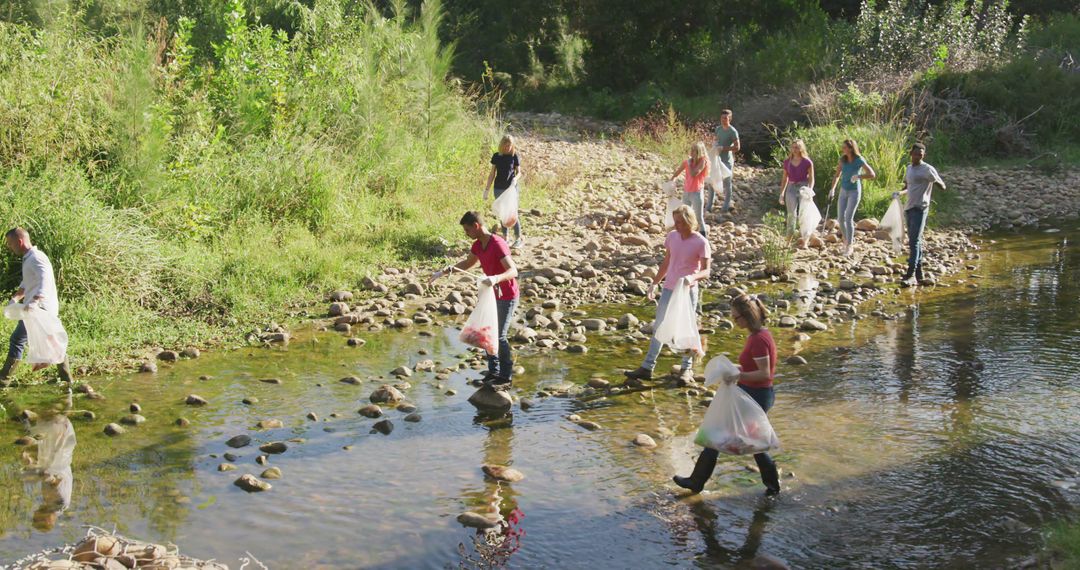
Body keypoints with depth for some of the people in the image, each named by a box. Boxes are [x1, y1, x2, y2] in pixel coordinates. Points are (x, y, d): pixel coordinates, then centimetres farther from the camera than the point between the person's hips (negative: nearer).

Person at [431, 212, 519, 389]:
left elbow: (513, 271, -34)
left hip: (507, 297, -8)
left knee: (499, 336, -8)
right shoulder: (478, 244, 2)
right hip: (493, 295, 8)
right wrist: (445, 271, 8)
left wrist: (496, 278, -53)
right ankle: (493, 372, 22)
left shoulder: (498, 244, -26)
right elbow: (467, 263, 20)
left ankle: (506, 377, 4)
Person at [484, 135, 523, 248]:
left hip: (511, 189, -3)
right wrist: (487, 189, 6)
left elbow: (519, 172, 1)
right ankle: (504, 238, 16)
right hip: (499, 189, 3)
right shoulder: (496, 156, 3)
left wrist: (515, 178, -22)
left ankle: (518, 239, 4)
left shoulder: (515, 156, -3)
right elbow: (492, 174, 8)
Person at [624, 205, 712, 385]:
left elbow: (706, 271, -15)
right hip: (668, 289, 5)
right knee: (658, 328, 8)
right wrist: (654, 284, 14)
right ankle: (647, 367, 13)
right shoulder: (672, 236, 2)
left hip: (688, 292, -5)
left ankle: (686, 369, 21)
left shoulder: (701, 243, -13)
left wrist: (692, 277, -35)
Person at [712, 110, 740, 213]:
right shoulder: (718, 129, 6)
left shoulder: (733, 131, -13)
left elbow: (737, 147, -15)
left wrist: (723, 148, -22)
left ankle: (726, 206, 15)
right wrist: (714, 147, -4)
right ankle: (709, 205, 14)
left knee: (727, 183, 4)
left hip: (727, 161, -6)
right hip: (717, 159, 6)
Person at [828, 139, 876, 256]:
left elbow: (872, 175, -20)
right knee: (840, 218, 2)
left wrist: (857, 176, -28)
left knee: (848, 218, -12)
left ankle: (850, 246, -1)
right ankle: (846, 240, 26)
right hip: (843, 191, 5)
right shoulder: (842, 159, -2)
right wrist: (832, 189, -1)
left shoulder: (860, 160, -17)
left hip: (854, 192, -5)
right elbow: (837, 175, 8)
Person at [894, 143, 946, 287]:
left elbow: (942, 185, -10)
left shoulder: (928, 169, -9)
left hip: (920, 209, -8)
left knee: (914, 241, -13)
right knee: (913, 242, 10)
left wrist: (939, 183, -28)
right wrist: (899, 193, 7)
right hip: (909, 208, 8)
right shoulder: (909, 168, 15)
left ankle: (910, 275, -16)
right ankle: (919, 275, 15)